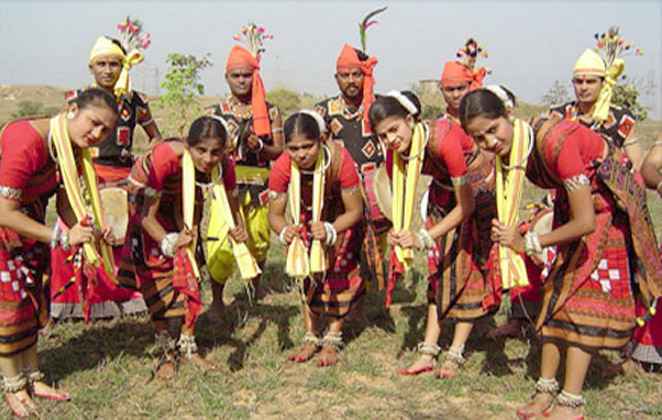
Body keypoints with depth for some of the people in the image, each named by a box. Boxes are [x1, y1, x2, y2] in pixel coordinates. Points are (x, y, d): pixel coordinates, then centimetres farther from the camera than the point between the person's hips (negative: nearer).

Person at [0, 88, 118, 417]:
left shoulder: (73, 149, -8)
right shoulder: (28, 140, -34)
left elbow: (64, 202, 0)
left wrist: (85, 230, -17)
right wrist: (62, 238, -35)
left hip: (27, 223, 8)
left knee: (33, 299, 12)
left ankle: (33, 379, 27)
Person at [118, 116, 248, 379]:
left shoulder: (224, 165, -26)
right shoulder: (166, 157, -40)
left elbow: (232, 206, -12)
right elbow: (148, 215, -35)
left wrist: (238, 229, -33)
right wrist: (168, 242, -51)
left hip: (182, 204, 4)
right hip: (145, 198, -4)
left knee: (188, 270, 1)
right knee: (156, 272, -8)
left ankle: (187, 345, 12)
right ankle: (168, 352, 2)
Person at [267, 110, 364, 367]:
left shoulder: (339, 160, -40)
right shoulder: (282, 168, -33)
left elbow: (355, 211, -31)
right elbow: (275, 213, -25)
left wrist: (330, 230, -49)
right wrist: (283, 231, -48)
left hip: (342, 216, -2)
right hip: (308, 215, 3)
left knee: (340, 269, -7)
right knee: (307, 272, 1)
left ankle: (333, 338, 7)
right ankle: (312, 337, 15)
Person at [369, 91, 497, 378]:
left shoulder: (442, 139, -38)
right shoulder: (396, 152, -18)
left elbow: (467, 206, -33)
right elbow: (399, 198, -8)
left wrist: (423, 238, -38)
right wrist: (397, 232, -29)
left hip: (480, 190, -6)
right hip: (444, 192, 6)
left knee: (469, 267, -6)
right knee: (439, 268, 3)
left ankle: (455, 355, 1)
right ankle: (428, 352, 4)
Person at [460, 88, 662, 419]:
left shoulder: (555, 139, -37)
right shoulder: (507, 150, -14)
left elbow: (586, 222, -34)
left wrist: (529, 243, -26)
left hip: (607, 209, -7)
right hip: (571, 208, 7)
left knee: (585, 295, -9)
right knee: (557, 290, 6)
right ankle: (547, 391, 13)